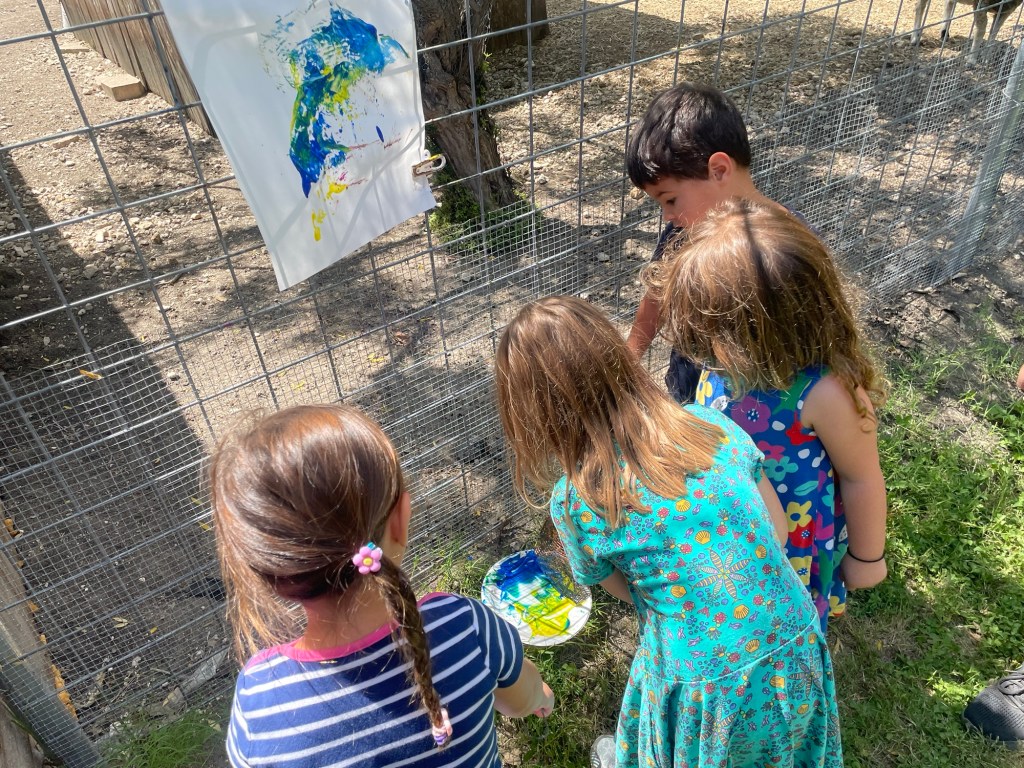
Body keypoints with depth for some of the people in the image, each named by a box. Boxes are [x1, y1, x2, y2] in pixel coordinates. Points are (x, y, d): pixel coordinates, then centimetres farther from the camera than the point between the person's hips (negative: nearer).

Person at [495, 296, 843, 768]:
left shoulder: (573, 502, -16)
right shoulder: (712, 424, -8)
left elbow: (624, 591, 1)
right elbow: (776, 530, 3)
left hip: (708, 690, -4)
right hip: (797, 656, 4)